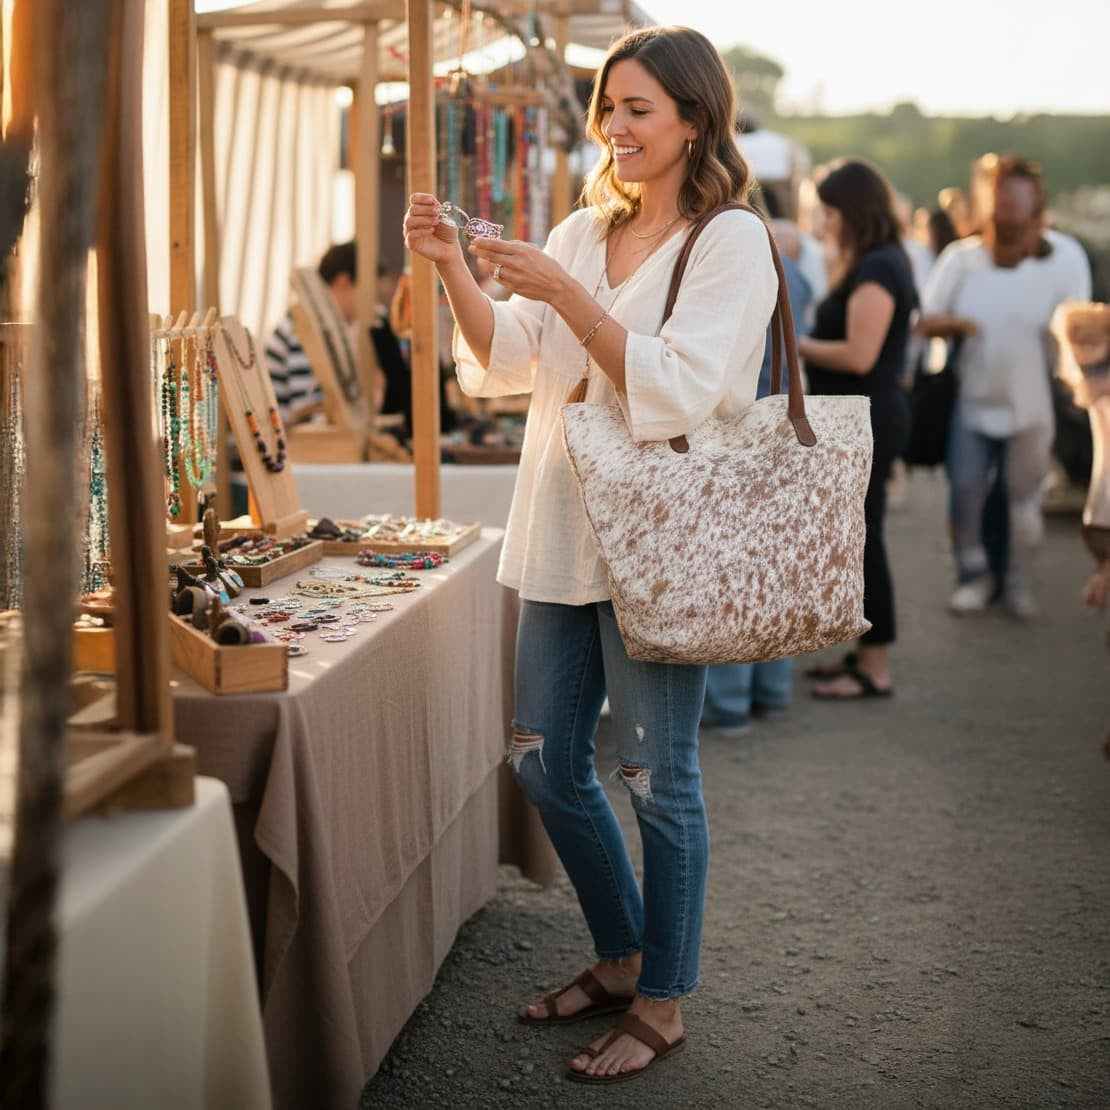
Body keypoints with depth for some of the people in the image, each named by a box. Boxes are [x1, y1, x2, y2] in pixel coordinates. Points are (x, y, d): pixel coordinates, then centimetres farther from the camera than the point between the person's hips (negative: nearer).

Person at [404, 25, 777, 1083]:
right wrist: (455, 270, -7)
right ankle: (621, 956, 32)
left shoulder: (732, 241, -7)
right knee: (546, 761, 13)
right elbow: (509, 361, 8)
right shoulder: (581, 231, 12)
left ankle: (662, 1000, 18)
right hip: (562, 532, 7)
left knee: (657, 779, 2)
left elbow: (680, 387, -18)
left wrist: (563, 293, -23)